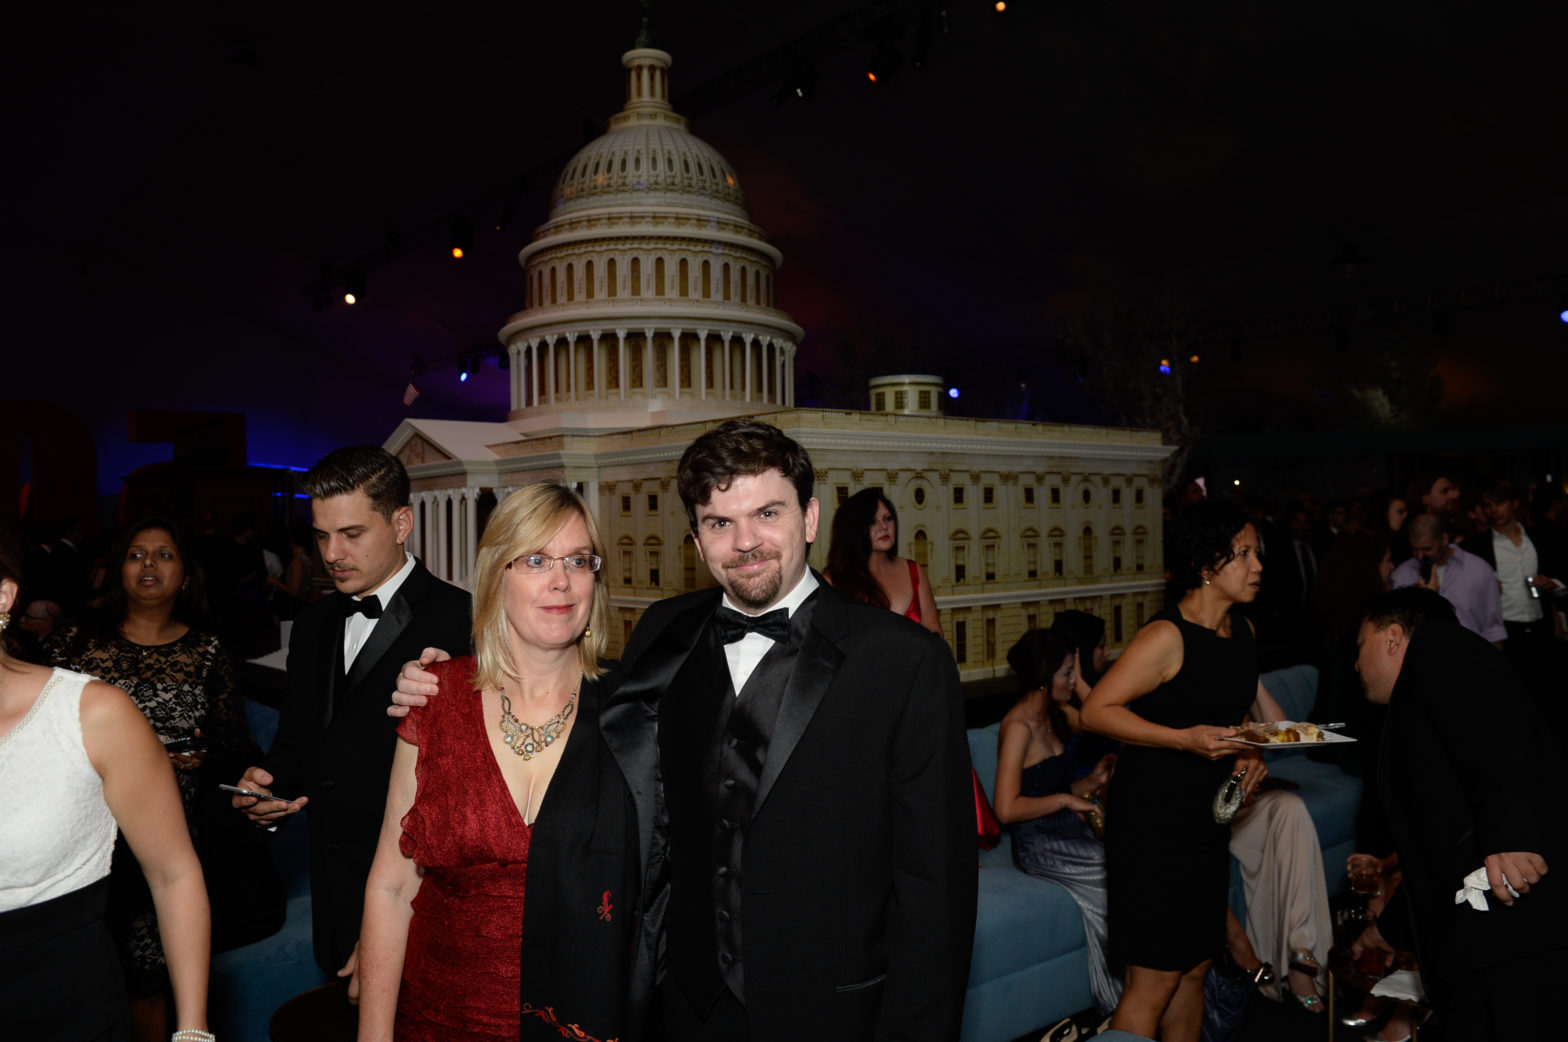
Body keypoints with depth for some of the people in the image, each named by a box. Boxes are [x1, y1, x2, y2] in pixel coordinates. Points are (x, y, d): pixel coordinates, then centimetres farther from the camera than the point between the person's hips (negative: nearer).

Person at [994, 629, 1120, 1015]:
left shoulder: (1052, 717, 14)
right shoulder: (1019, 726, -14)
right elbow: (1007, 809, -20)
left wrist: (1092, 781, 4)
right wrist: (1066, 799, -13)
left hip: (1070, 831, 8)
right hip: (1039, 844, -8)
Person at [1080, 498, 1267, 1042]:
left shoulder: (1242, 629, 7)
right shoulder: (1167, 638, -19)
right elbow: (1096, 710, -19)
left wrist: (1247, 750, 2)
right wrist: (1186, 738, -26)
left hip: (1207, 815, 8)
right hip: (1152, 819, -8)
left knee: (1195, 967, 16)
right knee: (1155, 977, -1)